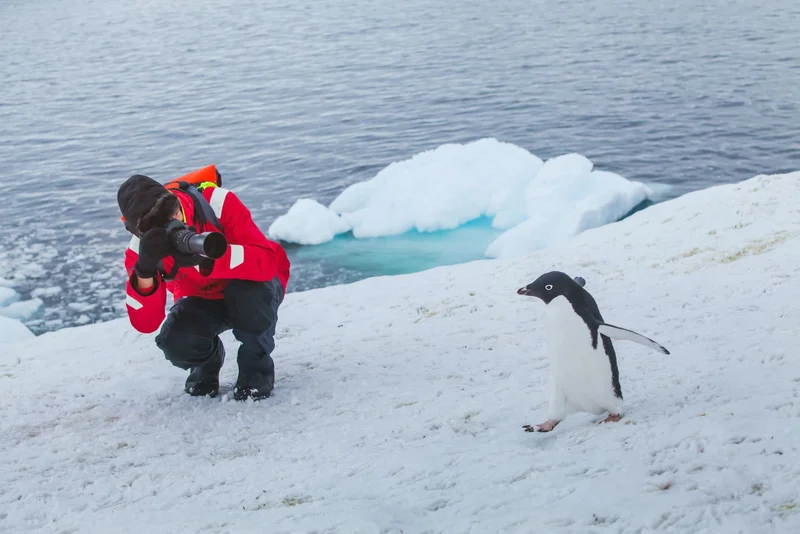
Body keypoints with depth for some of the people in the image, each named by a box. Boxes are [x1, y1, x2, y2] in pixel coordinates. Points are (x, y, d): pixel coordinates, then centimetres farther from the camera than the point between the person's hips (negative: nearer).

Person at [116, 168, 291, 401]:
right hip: (203, 301, 3)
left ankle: (257, 366, -8)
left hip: (254, 287, -2)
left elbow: (268, 261, -40)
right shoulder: (140, 247, -21)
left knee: (248, 292, -38)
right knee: (175, 342, -28)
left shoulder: (218, 203, -32)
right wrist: (145, 269, -44)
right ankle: (207, 361, 11)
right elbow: (145, 324, -27)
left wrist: (206, 258, -54)